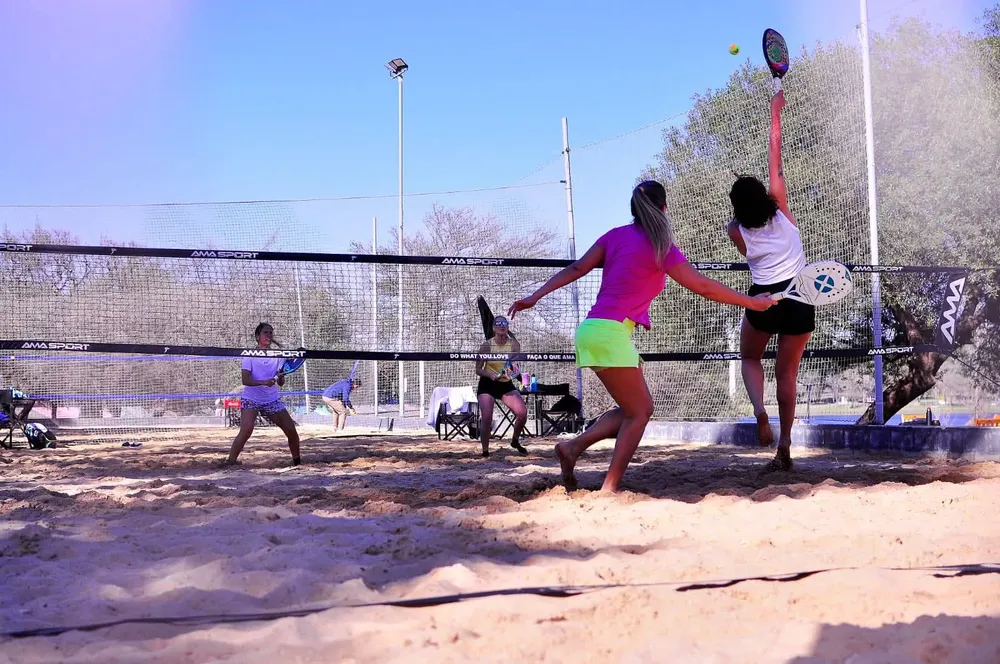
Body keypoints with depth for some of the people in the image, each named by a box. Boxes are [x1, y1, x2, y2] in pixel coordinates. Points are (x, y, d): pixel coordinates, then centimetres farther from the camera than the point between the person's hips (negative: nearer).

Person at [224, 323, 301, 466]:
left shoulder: (277, 356, 3)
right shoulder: (250, 355, -7)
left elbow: (280, 383, 0)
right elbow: (246, 380, -18)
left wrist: (281, 376, -23)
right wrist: (264, 382, -33)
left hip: (272, 400, 4)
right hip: (251, 399, -4)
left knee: (291, 430, -2)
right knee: (246, 430, -25)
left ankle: (297, 462, 17)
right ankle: (230, 462, -20)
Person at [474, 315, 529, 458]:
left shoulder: (514, 344, -9)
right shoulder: (487, 345, -12)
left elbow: (514, 362, -26)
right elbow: (478, 369, -10)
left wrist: (513, 367, -50)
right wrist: (491, 375, -29)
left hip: (506, 384, 2)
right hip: (487, 384, -2)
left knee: (522, 412, -11)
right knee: (486, 418, -15)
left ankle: (515, 441, 17)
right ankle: (485, 451, 3)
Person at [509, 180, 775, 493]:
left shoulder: (615, 235, 13)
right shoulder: (661, 247, -5)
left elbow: (575, 269, 7)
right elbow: (704, 286, -3)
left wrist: (535, 296, 6)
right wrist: (751, 302, 7)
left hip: (595, 328, 8)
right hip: (610, 333, -8)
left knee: (636, 408, 16)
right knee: (640, 411, 1)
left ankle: (573, 446, 7)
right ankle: (609, 489, -5)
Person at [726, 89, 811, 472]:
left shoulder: (736, 231, -4)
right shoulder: (779, 205, -5)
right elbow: (774, 155, 0)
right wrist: (775, 112, 5)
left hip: (764, 299, -1)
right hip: (800, 299, 1)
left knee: (750, 358, 23)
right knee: (787, 372, 9)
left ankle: (760, 411, -6)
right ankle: (784, 448, 4)